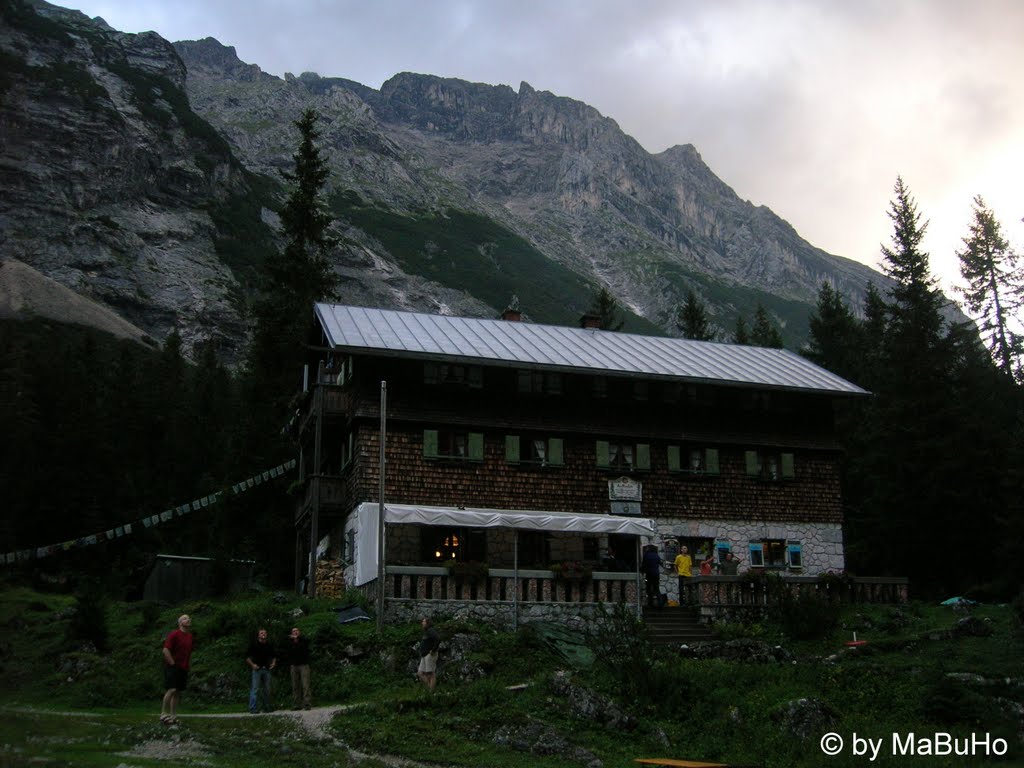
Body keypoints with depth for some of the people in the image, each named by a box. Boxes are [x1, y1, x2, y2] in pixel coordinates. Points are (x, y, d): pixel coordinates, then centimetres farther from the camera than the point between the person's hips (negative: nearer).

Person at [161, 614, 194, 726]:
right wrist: (173, 664, -15)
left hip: (183, 668, 7)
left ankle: (173, 717, 8)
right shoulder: (174, 634, -8)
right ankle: (164, 714, -8)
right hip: (172, 667, -7)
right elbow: (166, 650, -14)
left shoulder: (190, 636, 14)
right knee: (172, 690, -16)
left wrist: (188, 666, 14)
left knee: (178, 692, 6)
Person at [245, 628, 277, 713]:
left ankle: (267, 708, 16)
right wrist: (252, 664, -12)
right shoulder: (253, 644, -2)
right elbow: (247, 656, 0)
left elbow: (274, 656, 23)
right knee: (255, 689, -9)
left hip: (266, 669, 4)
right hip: (257, 669, -4)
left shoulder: (269, 645, 11)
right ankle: (253, 709, -6)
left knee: (267, 689, 7)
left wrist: (273, 663, 6)